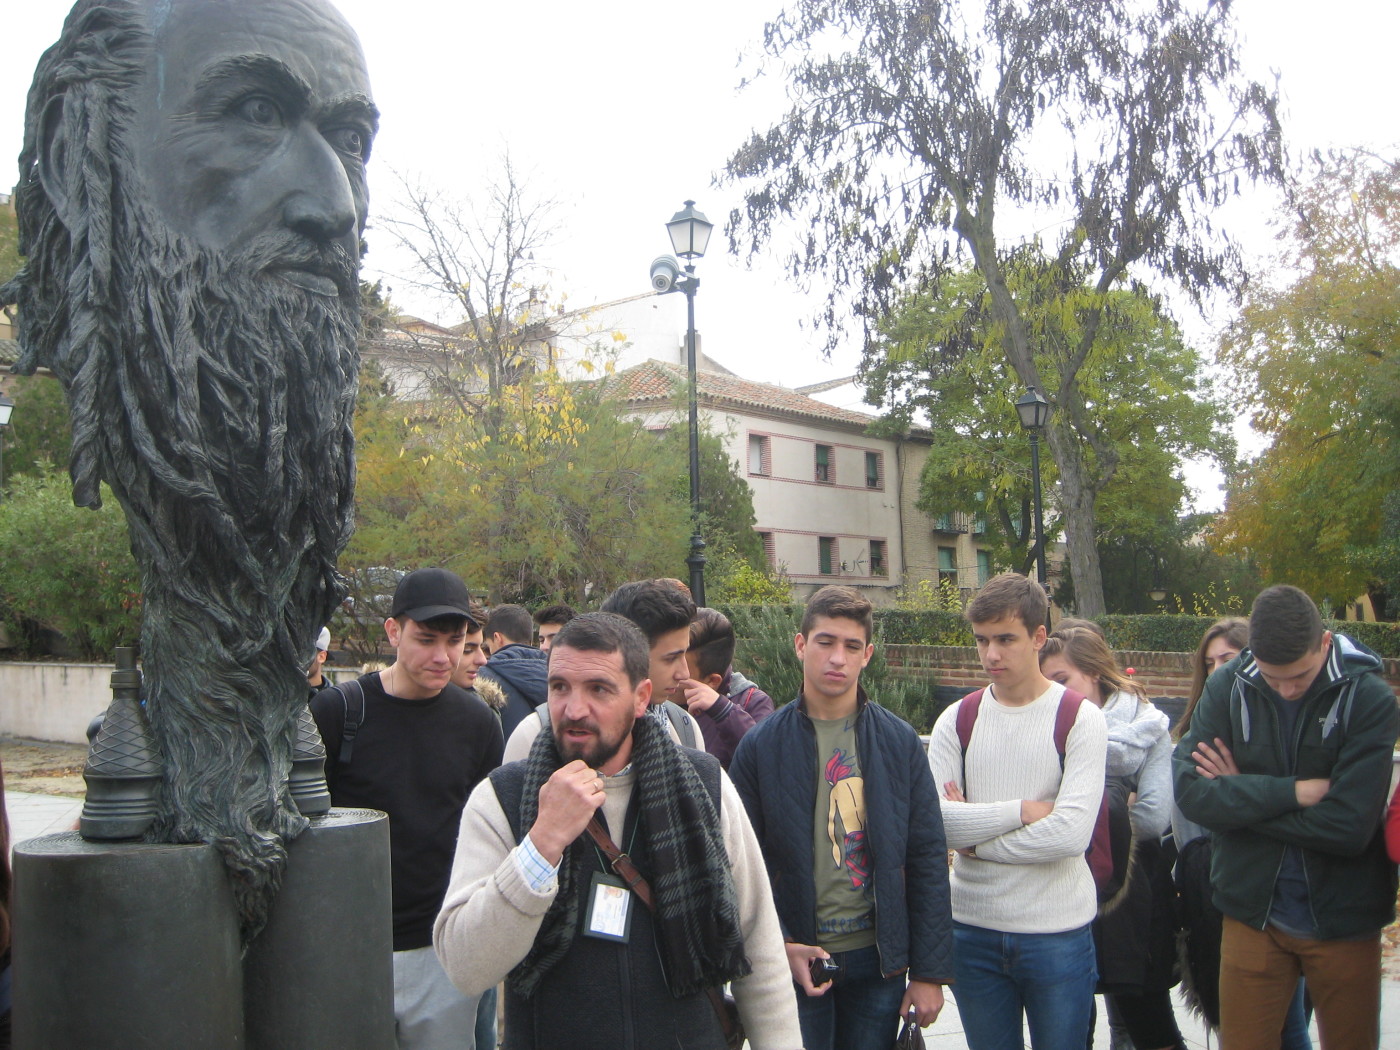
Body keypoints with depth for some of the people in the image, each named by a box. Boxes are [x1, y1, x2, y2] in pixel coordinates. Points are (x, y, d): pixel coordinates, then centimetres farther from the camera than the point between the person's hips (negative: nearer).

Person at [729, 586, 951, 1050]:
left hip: (878, 959, 2)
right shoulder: (760, 746, -4)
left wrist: (930, 972, -1)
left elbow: (928, 859, 1)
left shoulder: (899, 742, 1)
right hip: (795, 961, -1)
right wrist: (780, 946, -13)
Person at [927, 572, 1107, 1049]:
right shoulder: (956, 720, 1)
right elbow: (932, 819, -12)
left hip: (1057, 934, -2)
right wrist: (1022, 811, -17)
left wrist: (978, 839, -12)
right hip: (973, 931, 3)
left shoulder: (1080, 720, -7)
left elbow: (1071, 834, -19)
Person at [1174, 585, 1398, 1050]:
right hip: (1251, 914, 1)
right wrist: (1295, 791, -21)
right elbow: (1191, 792, -16)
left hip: (1344, 919, -1)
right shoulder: (1227, 688, -7)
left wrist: (1241, 796, -14)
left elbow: (1350, 826, -20)